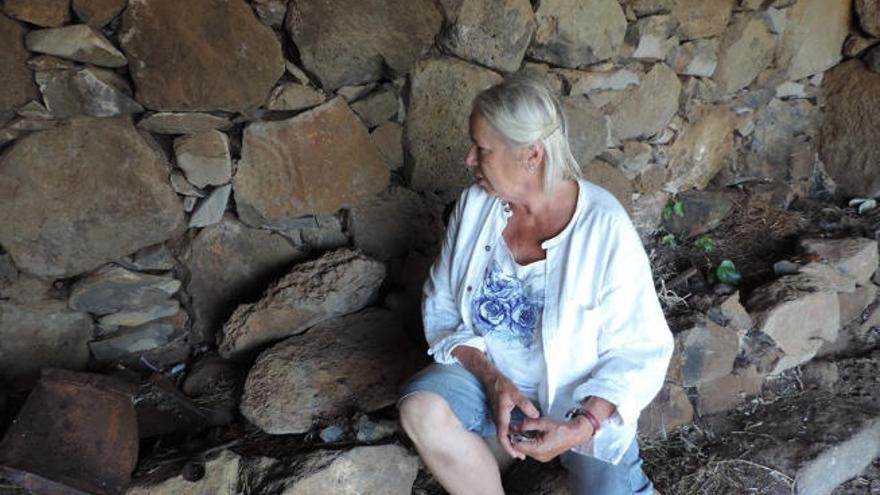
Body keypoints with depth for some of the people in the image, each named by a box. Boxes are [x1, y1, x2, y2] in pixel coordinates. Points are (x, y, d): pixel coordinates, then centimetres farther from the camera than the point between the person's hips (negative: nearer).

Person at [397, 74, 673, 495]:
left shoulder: (605, 229, -20)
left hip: (582, 398, -1)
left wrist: (580, 428, -25)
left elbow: (639, 351, -13)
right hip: (487, 375, 2)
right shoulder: (474, 207, -9)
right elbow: (442, 307, -1)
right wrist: (491, 378, -17)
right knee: (420, 408, -26)